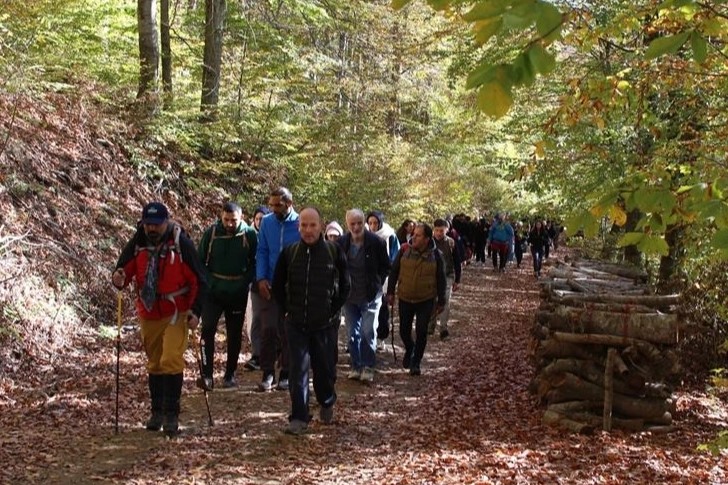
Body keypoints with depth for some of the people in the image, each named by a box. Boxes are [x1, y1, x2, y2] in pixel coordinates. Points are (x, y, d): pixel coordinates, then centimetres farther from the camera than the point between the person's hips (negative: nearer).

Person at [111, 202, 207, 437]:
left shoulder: (182, 244, -12)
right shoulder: (136, 245, -2)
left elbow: (199, 281, -8)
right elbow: (124, 270, -1)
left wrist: (196, 310, -16)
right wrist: (119, 279, -25)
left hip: (176, 313, -4)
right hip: (148, 313, 4)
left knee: (171, 361, -15)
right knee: (154, 363, 14)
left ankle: (171, 415, -7)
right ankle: (157, 412, 27)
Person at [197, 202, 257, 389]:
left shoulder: (250, 234, -6)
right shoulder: (211, 233, -5)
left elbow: (254, 262, 2)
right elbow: (200, 260, 5)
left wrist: (245, 282, -9)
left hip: (238, 293, 1)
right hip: (213, 291, 0)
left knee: (234, 334, 9)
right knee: (208, 329, -14)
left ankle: (230, 375, 20)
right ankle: (206, 374, -11)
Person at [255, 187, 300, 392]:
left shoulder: (301, 224, -6)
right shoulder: (267, 222, 1)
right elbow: (262, 252, 5)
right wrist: (261, 278, -6)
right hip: (270, 285, 1)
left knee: (288, 331, 6)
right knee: (269, 328, -7)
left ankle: (286, 374, 16)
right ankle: (267, 372, 4)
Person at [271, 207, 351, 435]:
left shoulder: (334, 251, -5)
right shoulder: (289, 253, -1)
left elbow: (344, 285, 5)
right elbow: (278, 286, 11)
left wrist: (333, 310, 1)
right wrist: (287, 311, 5)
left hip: (325, 325, -1)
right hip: (296, 325, 1)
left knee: (325, 369, 11)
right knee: (298, 371, -2)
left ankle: (327, 405, 37)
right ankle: (299, 418, 3)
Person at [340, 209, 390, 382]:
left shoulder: (376, 242, -13)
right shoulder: (342, 243, -7)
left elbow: (386, 267, 1)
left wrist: (377, 284, -4)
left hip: (370, 296, -3)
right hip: (349, 296, 3)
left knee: (368, 332, -7)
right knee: (352, 333, 8)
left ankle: (368, 367, 6)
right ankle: (356, 366, 21)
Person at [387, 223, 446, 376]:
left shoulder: (435, 255, -9)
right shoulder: (404, 250, -8)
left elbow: (441, 280, -1)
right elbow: (394, 272, 2)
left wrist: (441, 301, 1)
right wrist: (390, 292, 0)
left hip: (426, 300, -1)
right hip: (405, 298, 2)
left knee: (421, 332, -3)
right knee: (404, 331, 9)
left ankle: (416, 362, 12)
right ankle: (409, 349, 40)